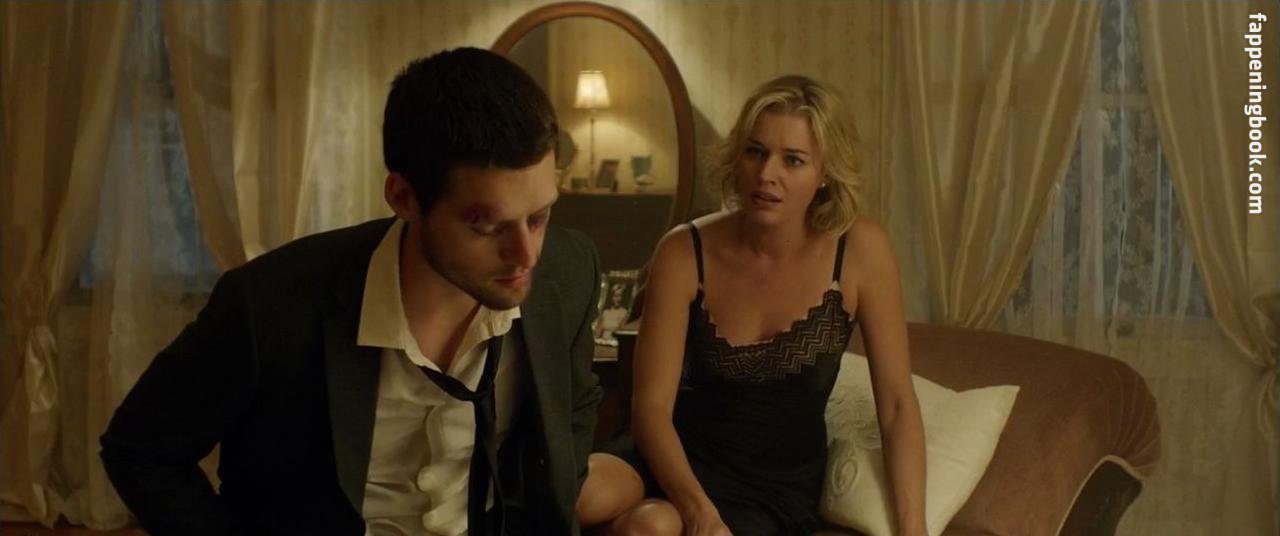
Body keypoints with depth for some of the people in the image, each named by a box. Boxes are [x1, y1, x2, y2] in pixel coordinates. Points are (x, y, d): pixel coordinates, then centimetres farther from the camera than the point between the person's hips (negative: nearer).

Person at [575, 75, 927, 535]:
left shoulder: (860, 249, -11)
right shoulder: (684, 252, -11)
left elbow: (897, 404, -6)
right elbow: (651, 406, -14)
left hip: (777, 490, 0)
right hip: (680, 463, 1)